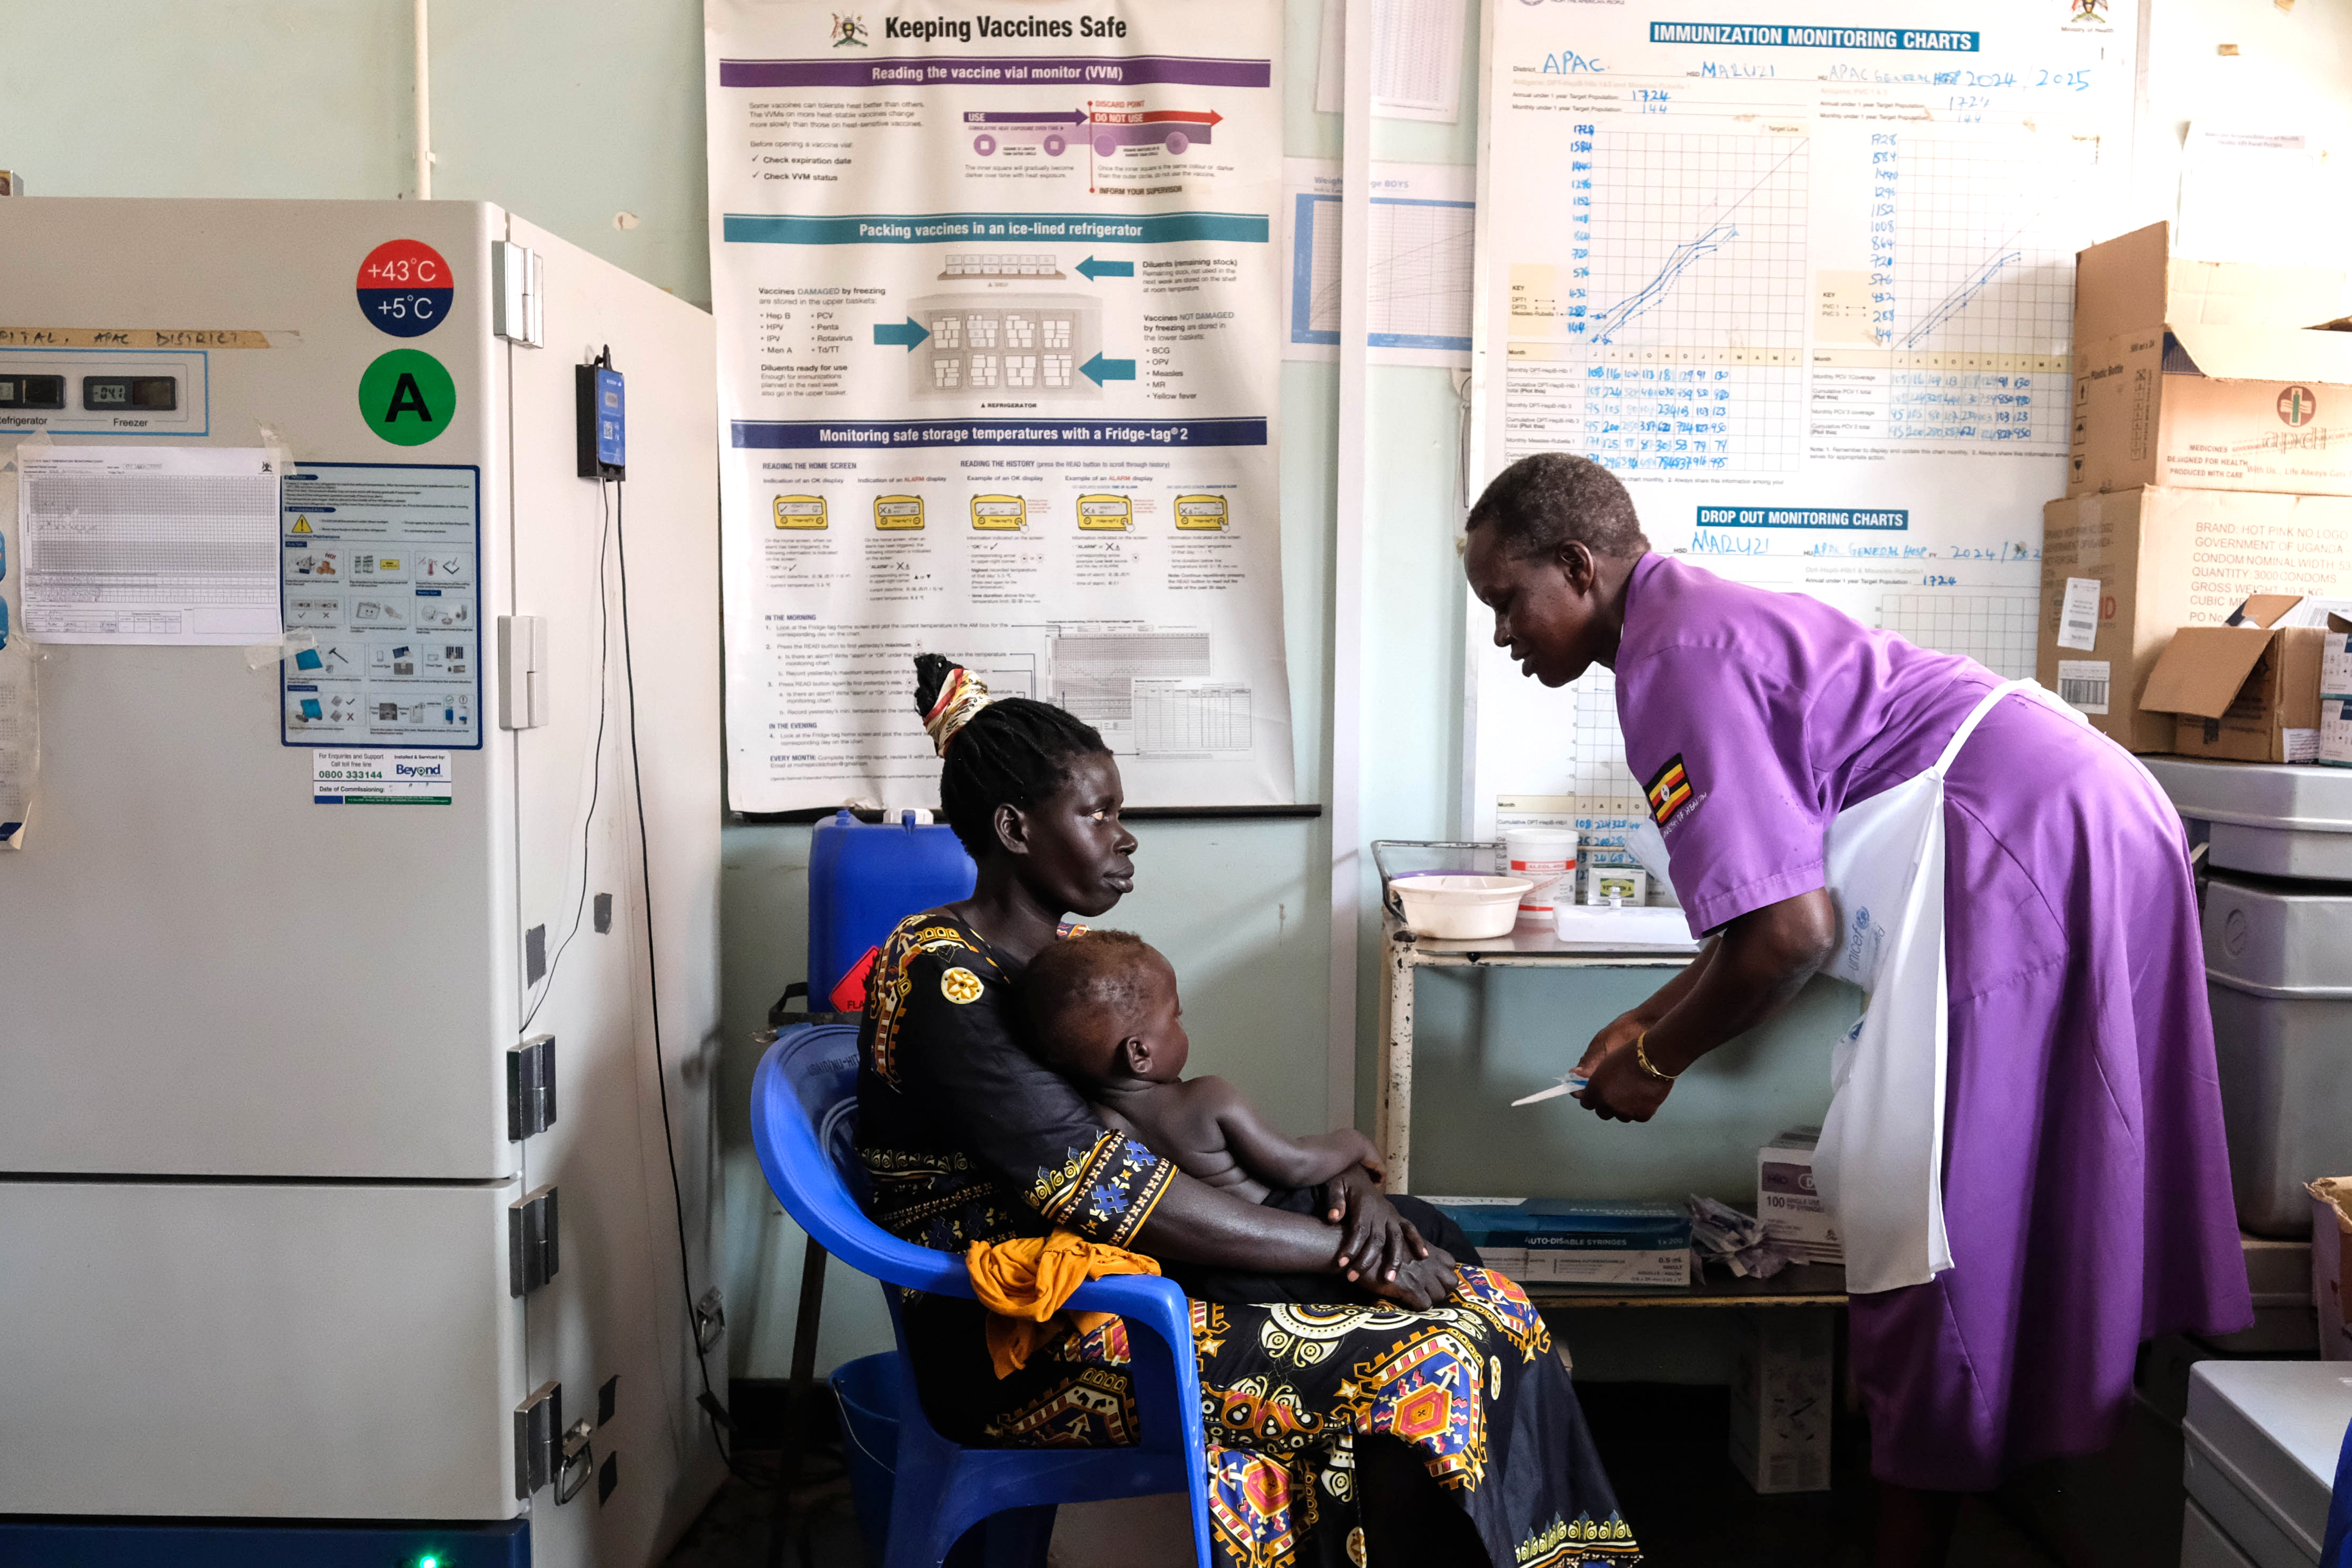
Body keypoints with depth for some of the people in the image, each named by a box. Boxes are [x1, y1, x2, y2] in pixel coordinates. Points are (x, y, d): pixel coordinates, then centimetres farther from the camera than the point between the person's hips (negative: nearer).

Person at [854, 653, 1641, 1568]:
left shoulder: (1075, 953, 13)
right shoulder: (941, 985, -16)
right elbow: (1104, 1189, -23)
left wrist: (1346, 1183, -8)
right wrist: (1350, 1249, -19)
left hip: (1121, 1279, 9)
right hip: (1025, 1356, -9)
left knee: (1490, 1311, -4)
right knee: (1427, 1364, -20)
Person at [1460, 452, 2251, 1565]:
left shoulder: (1673, 659, -14)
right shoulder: (1711, 618, 18)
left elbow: (1788, 935, -19)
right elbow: (1781, 888, 21)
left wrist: (1657, 1061, -3)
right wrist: (1651, 1020, 19)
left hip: (2026, 848, -11)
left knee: (1929, 1231, -3)